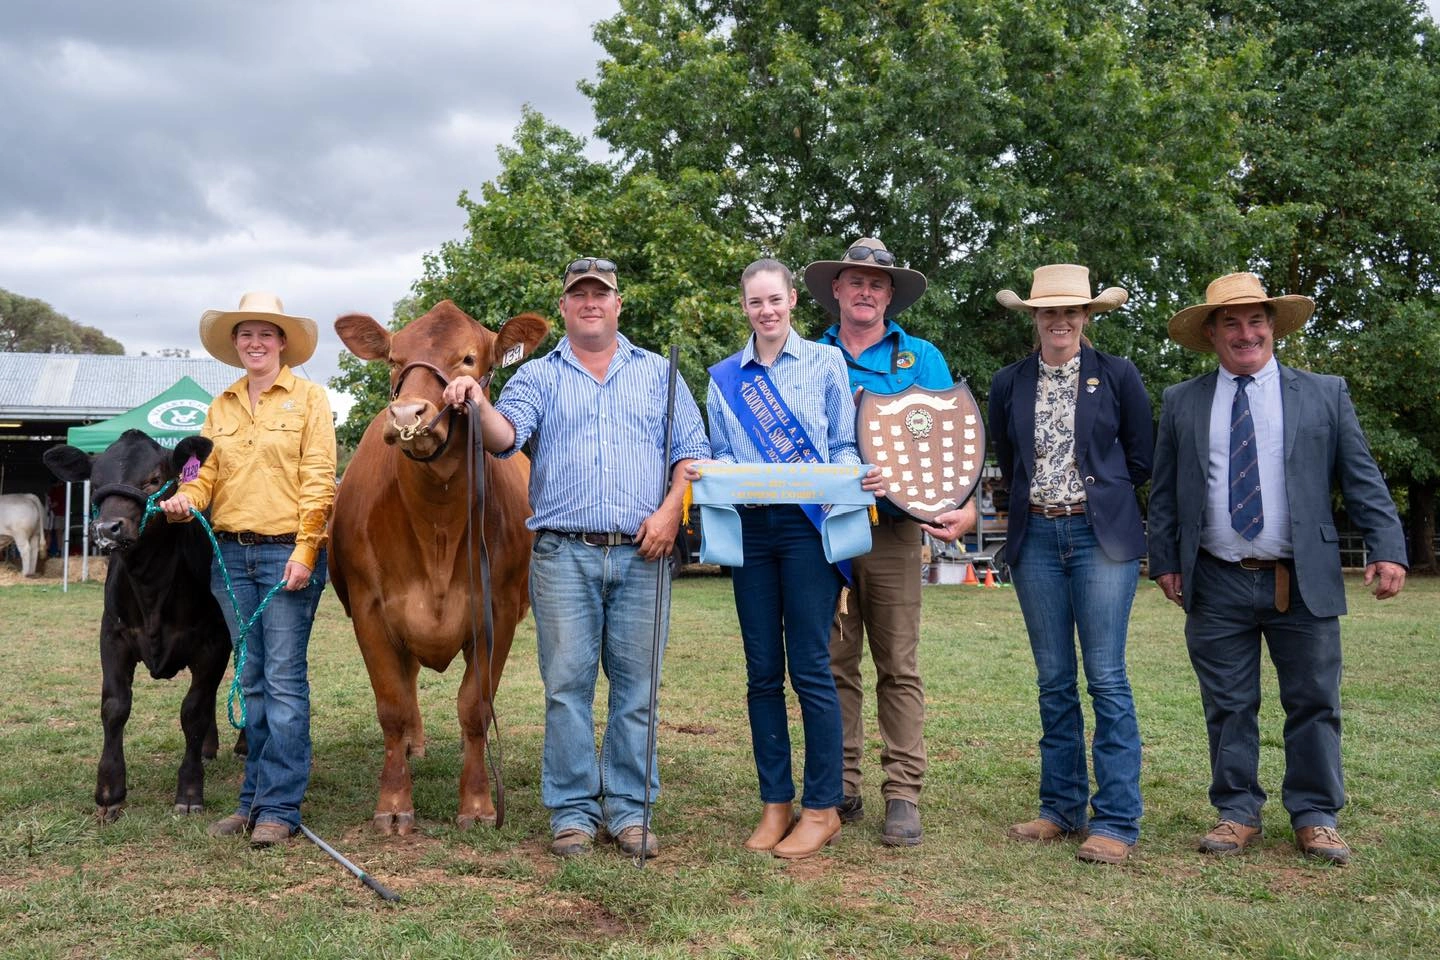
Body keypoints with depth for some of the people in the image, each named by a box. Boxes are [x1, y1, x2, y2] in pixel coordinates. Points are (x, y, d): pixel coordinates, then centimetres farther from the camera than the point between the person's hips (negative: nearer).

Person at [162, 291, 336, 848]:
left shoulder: (308, 398, 0)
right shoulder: (221, 407, 15)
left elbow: (318, 482, -6)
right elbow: (208, 474, 13)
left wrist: (304, 553, -14)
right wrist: (185, 499, -10)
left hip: (288, 551, -5)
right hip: (231, 553, 6)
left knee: (284, 680, -4)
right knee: (251, 679, 11)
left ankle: (278, 807, 1)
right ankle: (255, 798, 18)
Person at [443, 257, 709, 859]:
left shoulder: (656, 373, 16)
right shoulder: (538, 376, 13)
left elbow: (692, 450, 9)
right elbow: (506, 436, -5)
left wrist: (671, 510, -6)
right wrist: (480, 405, -26)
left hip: (642, 553, 1)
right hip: (563, 554, 0)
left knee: (636, 685, 3)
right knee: (567, 684, 0)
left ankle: (629, 809, 13)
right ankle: (572, 811, 10)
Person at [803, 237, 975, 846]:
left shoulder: (919, 358, 7)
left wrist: (964, 504, -16)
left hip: (892, 532, -1)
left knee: (899, 667, 0)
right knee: (834, 665, 6)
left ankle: (903, 796, 6)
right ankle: (840, 790, 15)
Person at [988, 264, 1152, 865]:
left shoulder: (1117, 375, 1)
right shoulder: (1008, 384, 9)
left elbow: (1140, 459, 8)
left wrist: (1094, 495, 8)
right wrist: (1035, 500, 11)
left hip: (1101, 535, -3)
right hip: (1035, 538, 3)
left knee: (1106, 678, -5)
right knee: (1054, 681, 8)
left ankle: (1116, 821, 1)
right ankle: (1062, 809, 16)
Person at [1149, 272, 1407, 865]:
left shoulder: (1324, 394, 6)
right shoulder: (1181, 403, 8)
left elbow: (1362, 479, 3)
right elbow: (1164, 492, 9)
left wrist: (1387, 548, -6)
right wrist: (1164, 560, 1)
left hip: (1303, 583, 0)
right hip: (1216, 585, 1)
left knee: (1314, 704, 7)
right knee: (1228, 708, 7)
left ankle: (1316, 817, 20)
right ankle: (1237, 814, 19)